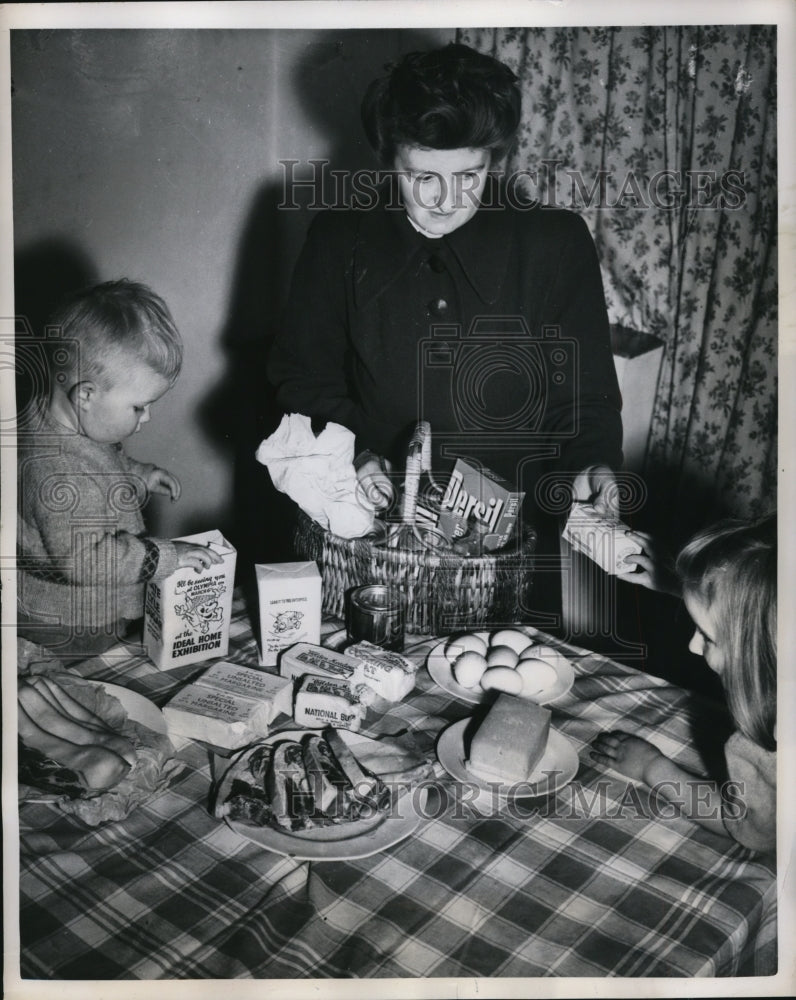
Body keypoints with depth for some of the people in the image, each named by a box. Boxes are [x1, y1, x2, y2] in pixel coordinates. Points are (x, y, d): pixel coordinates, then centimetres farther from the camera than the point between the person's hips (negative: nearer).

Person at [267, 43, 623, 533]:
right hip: (375, 529, 1)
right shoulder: (339, 238, 4)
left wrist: (594, 463, -15)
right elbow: (304, 378, 9)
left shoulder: (557, 242, 2)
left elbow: (586, 392, 5)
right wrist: (352, 454, -8)